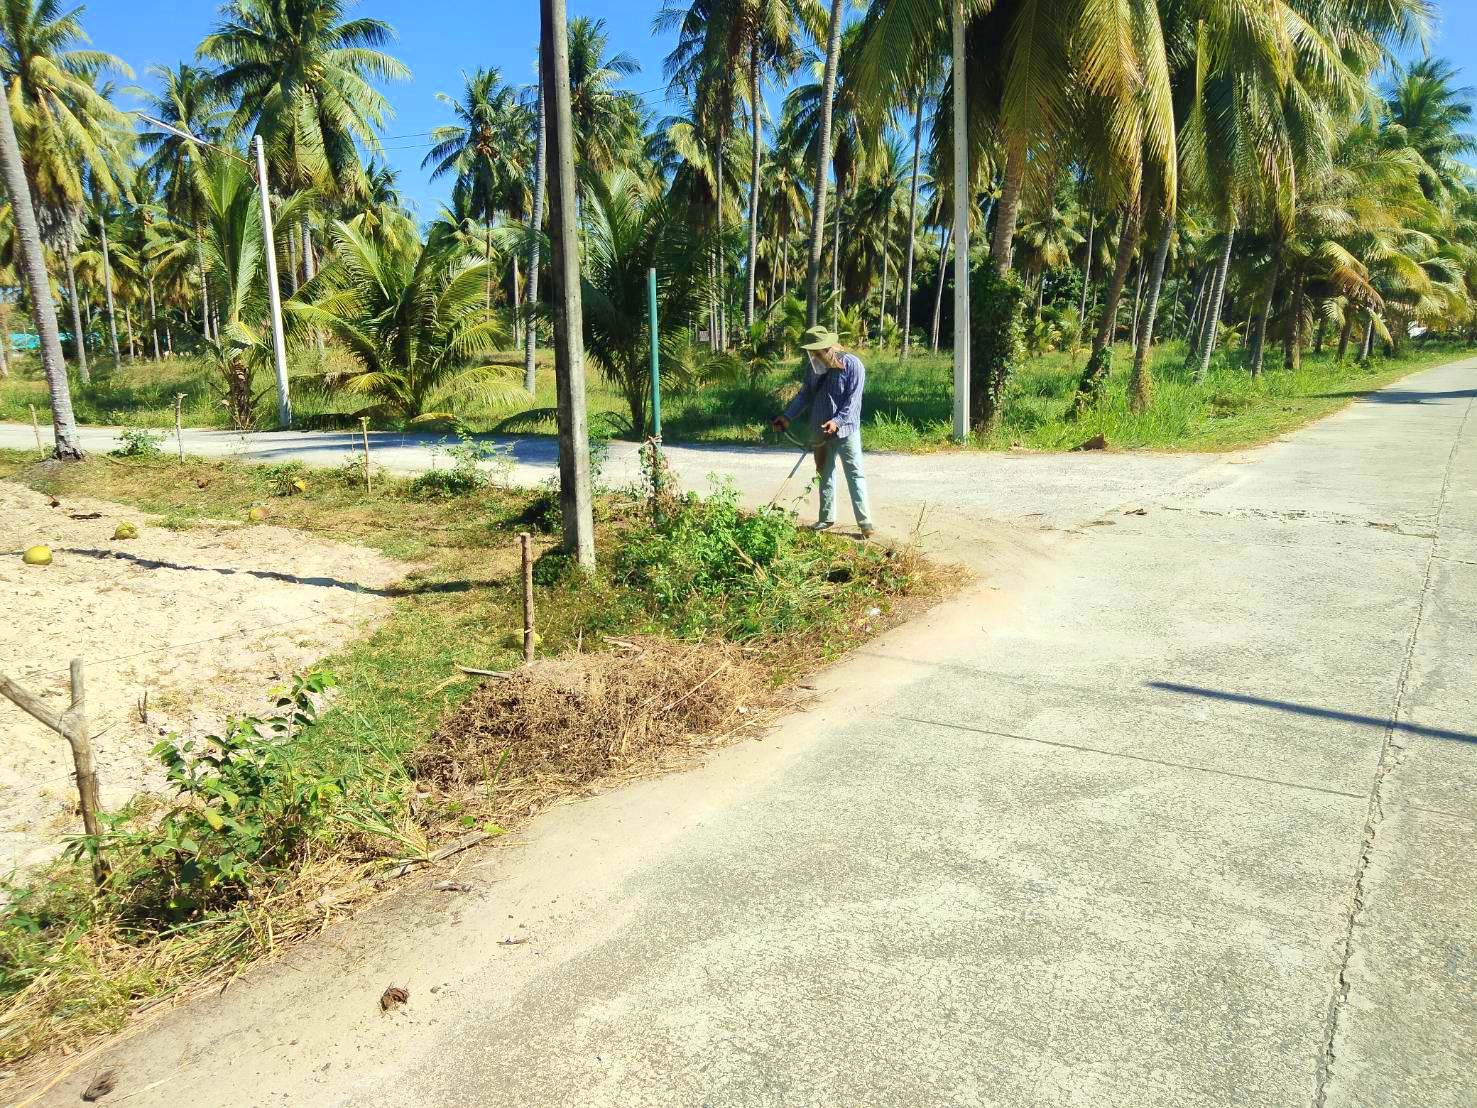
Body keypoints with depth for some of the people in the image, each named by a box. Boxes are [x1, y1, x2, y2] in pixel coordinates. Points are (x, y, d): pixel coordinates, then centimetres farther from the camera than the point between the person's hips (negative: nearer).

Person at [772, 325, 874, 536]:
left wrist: (837, 421, -28)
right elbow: (804, 395, 12)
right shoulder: (812, 367, 5)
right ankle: (827, 518, 23)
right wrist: (787, 416, 1)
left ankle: (865, 522, -4)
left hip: (846, 430, -6)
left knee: (855, 475, -5)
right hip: (821, 432, 6)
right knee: (826, 475, 13)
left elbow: (853, 400, -17)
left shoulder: (852, 365, -13)